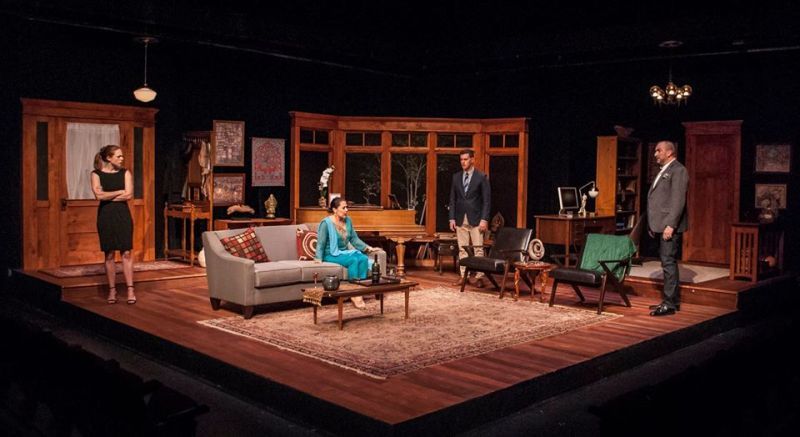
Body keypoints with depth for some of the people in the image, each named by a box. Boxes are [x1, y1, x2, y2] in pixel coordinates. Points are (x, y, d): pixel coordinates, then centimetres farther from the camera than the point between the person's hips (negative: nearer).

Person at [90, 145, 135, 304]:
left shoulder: (125, 173, 4)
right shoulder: (97, 174, 0)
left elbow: (129, 195, -7)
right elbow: (99, 195, -13)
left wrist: (108, 197, -7)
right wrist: (119, 192, -7)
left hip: (123, 215, 1)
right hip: (106, 216, -1)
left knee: (126, 253, -3)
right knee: (109, 254, 4)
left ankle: (130, 290, -2)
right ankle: (112, 290, 12)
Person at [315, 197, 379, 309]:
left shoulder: (348, 220, 8)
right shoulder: (326, 223, -11)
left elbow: (354, 239, 14)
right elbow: (321, 243, -11)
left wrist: (368, 248, 5)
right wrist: (318, 258, -21)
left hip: (345, 252, 6)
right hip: (331, 254, -6)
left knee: (363, 258, -25)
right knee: (354, 260, -32)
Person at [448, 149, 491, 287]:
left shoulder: (482, 177, -2)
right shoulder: (456, 177, 10)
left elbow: (487, 200, -4)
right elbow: (453, 199, 12)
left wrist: (484, 219, -11)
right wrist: (452, 218, 4)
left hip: (476, 219, -4)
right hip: (460, 219, 4)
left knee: (478, 249, -4)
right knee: (462, 249, 5)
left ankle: (479, 277, 0)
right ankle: (464, 276, 11)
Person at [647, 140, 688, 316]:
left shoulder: (678, 170, -10)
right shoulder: (664, 171, 19)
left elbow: (678, 201, -18)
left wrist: (670, 225, -22)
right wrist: (652, 225, 17)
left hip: (670, 226, -10)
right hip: (660, 225, 10)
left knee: (668, 262, -9)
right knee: (668, 262, 13)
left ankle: (669, 304, -6)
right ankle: (672, 300, 20)